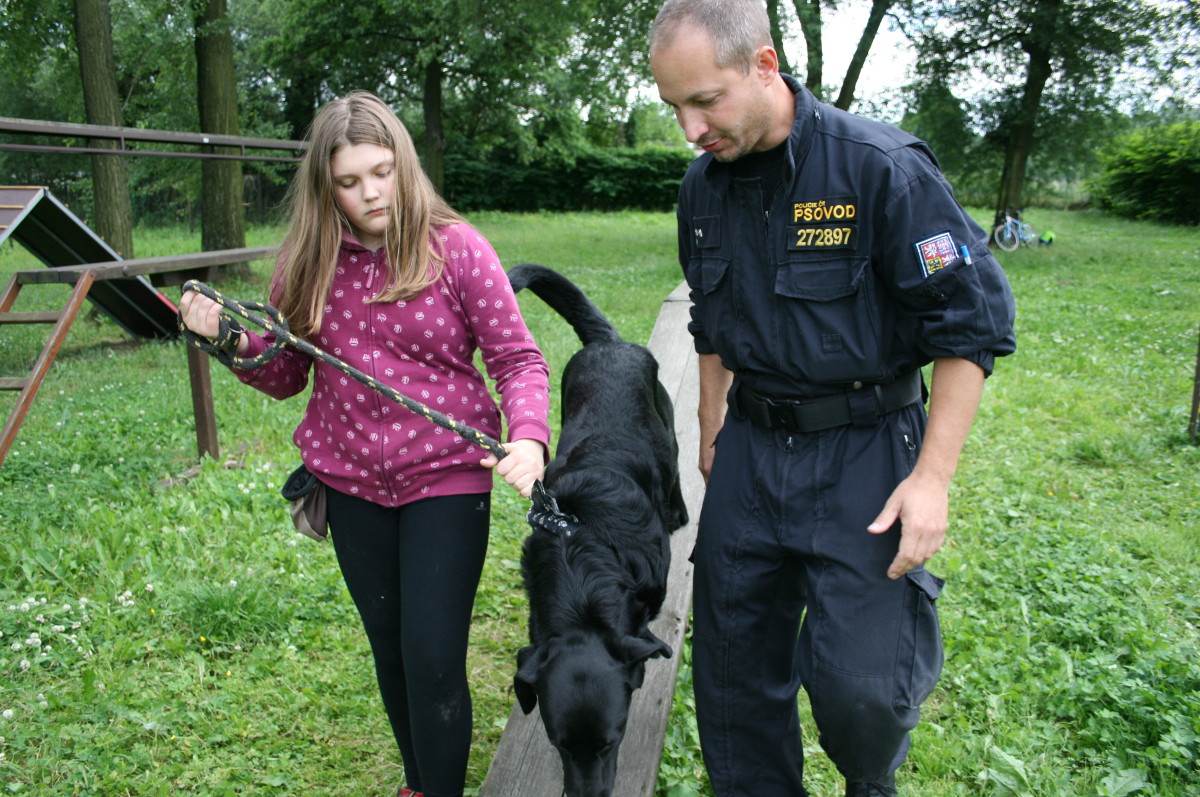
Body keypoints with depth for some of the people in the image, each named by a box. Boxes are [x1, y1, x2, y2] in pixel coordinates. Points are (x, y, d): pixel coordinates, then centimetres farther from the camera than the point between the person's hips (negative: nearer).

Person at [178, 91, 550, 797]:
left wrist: (528, 435, -27)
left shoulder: (455, 248, -9)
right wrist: (235, 343, -11)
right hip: (352, 484, 4)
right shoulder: (309, 263, 0)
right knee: (389, 649, 19)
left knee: (434, 659, -4)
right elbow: (286, 376, 9)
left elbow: (518, 357, -9)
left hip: (446, 479, -4)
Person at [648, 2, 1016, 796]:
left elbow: (974, 321, -13)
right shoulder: (704, 185, 2)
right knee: (733, 660, 12)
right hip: (750, 447, 5)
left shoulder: (880, 166, -17)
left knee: (859, 682, -7)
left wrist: (933, 476, -16)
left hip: (864, 451, -5)